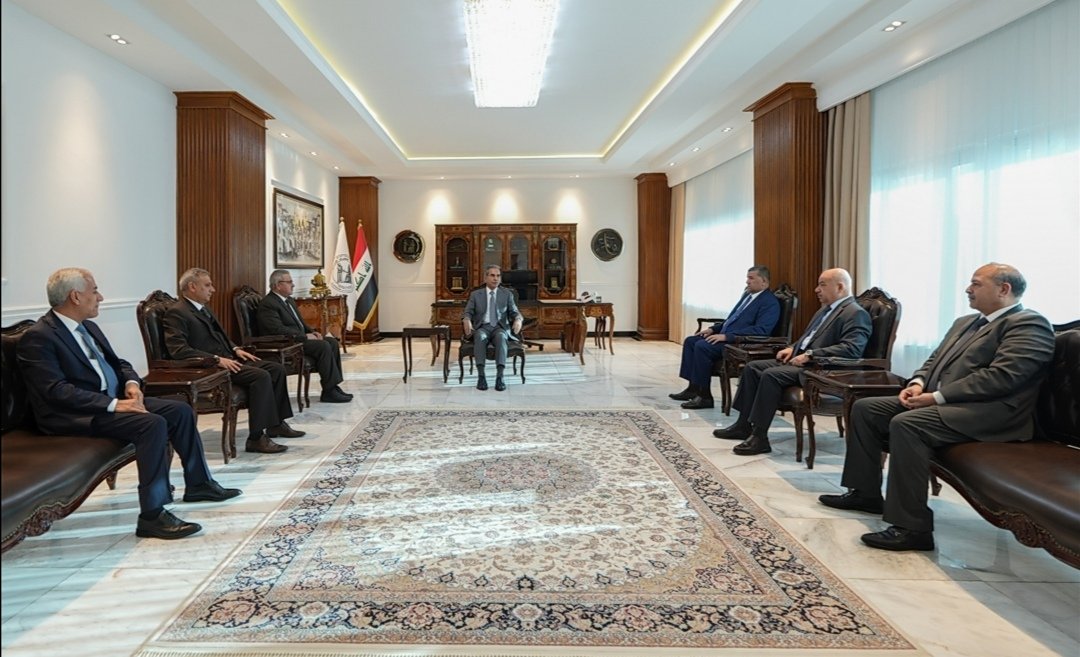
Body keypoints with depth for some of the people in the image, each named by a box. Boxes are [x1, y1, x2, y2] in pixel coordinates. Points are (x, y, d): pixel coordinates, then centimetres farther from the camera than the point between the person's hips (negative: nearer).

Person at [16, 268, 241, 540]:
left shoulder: (88, 327, 13)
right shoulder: (38, 338, -14)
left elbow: (116, 362, 20)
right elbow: (57, 391, -23)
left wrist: (131, 382, -2)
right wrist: (113, 405, -27)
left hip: (113, 398, 9)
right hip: (75, 415, -9)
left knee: (180, 411, -1)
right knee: (153, 424, -30)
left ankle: (198, 483, 12)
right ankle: (152, 515, -26)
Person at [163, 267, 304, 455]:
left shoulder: (203, 308, 19)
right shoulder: (176, 313, -10)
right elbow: (178, 350, -21)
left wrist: (235, 349, 10)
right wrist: (217, 359, -24)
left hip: (227, 359, 10)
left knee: (276, 369, 1)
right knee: (261, 376, -27)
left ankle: (276, 424, 9)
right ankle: (256, 438, -25)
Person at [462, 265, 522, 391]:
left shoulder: (507, 294, 15)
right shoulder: (475, 294, 13)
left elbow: (514, 312, 8)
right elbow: (468, 312, 5)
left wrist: (518, 320, -17)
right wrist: (466, 320, -20)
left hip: (500, 327, 0)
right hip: (482, 327, 0)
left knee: (501, 337, -37)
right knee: (480, 336, -37)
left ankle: (500, 376, -43)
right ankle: (481, 376, -40)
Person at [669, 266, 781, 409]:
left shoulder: (770, 303, -11)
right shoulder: (748, 294, 18)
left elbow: (760, 330, -22)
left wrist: (727, 336, -25)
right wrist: (713, 329, 9)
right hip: (725, 336, 10)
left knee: (702, 346, -26)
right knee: (690, 341, 1)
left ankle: (704, 396, -16)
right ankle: (693, 388, 2)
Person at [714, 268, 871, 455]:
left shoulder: (856, 313, -10)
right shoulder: (827, 309, 20)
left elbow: (852, 349, -24)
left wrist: (810, 355, -26)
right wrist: (792, 347, 10)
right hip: (799, 359, 10)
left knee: (771, 375, -28)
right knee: (752, 367, 1)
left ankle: (759, 437, -23)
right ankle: (745, 424, 5)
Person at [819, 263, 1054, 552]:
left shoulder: (1029, 325, -7)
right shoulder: (965, 322, 22)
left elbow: (1001, 376, -20)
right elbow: (935, 360, 22)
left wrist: (937, 397, -20)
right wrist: (918, 384, -1)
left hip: (988, 412, -10)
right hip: (939, 401, 10)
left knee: (906, 424, -33)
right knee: (865, 408, 1)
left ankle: (912, 528, -27)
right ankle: (865, 492, 11)